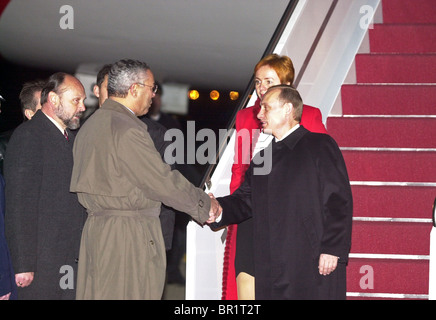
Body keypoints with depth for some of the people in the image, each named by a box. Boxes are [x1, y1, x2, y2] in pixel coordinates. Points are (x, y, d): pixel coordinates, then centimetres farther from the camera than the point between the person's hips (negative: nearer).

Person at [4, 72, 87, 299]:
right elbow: (18, 206, -16)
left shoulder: (71, 138, 16)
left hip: (72, 259, 8)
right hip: (41, 263, -8)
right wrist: (23, 265, -19)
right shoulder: (28, 136, -11)